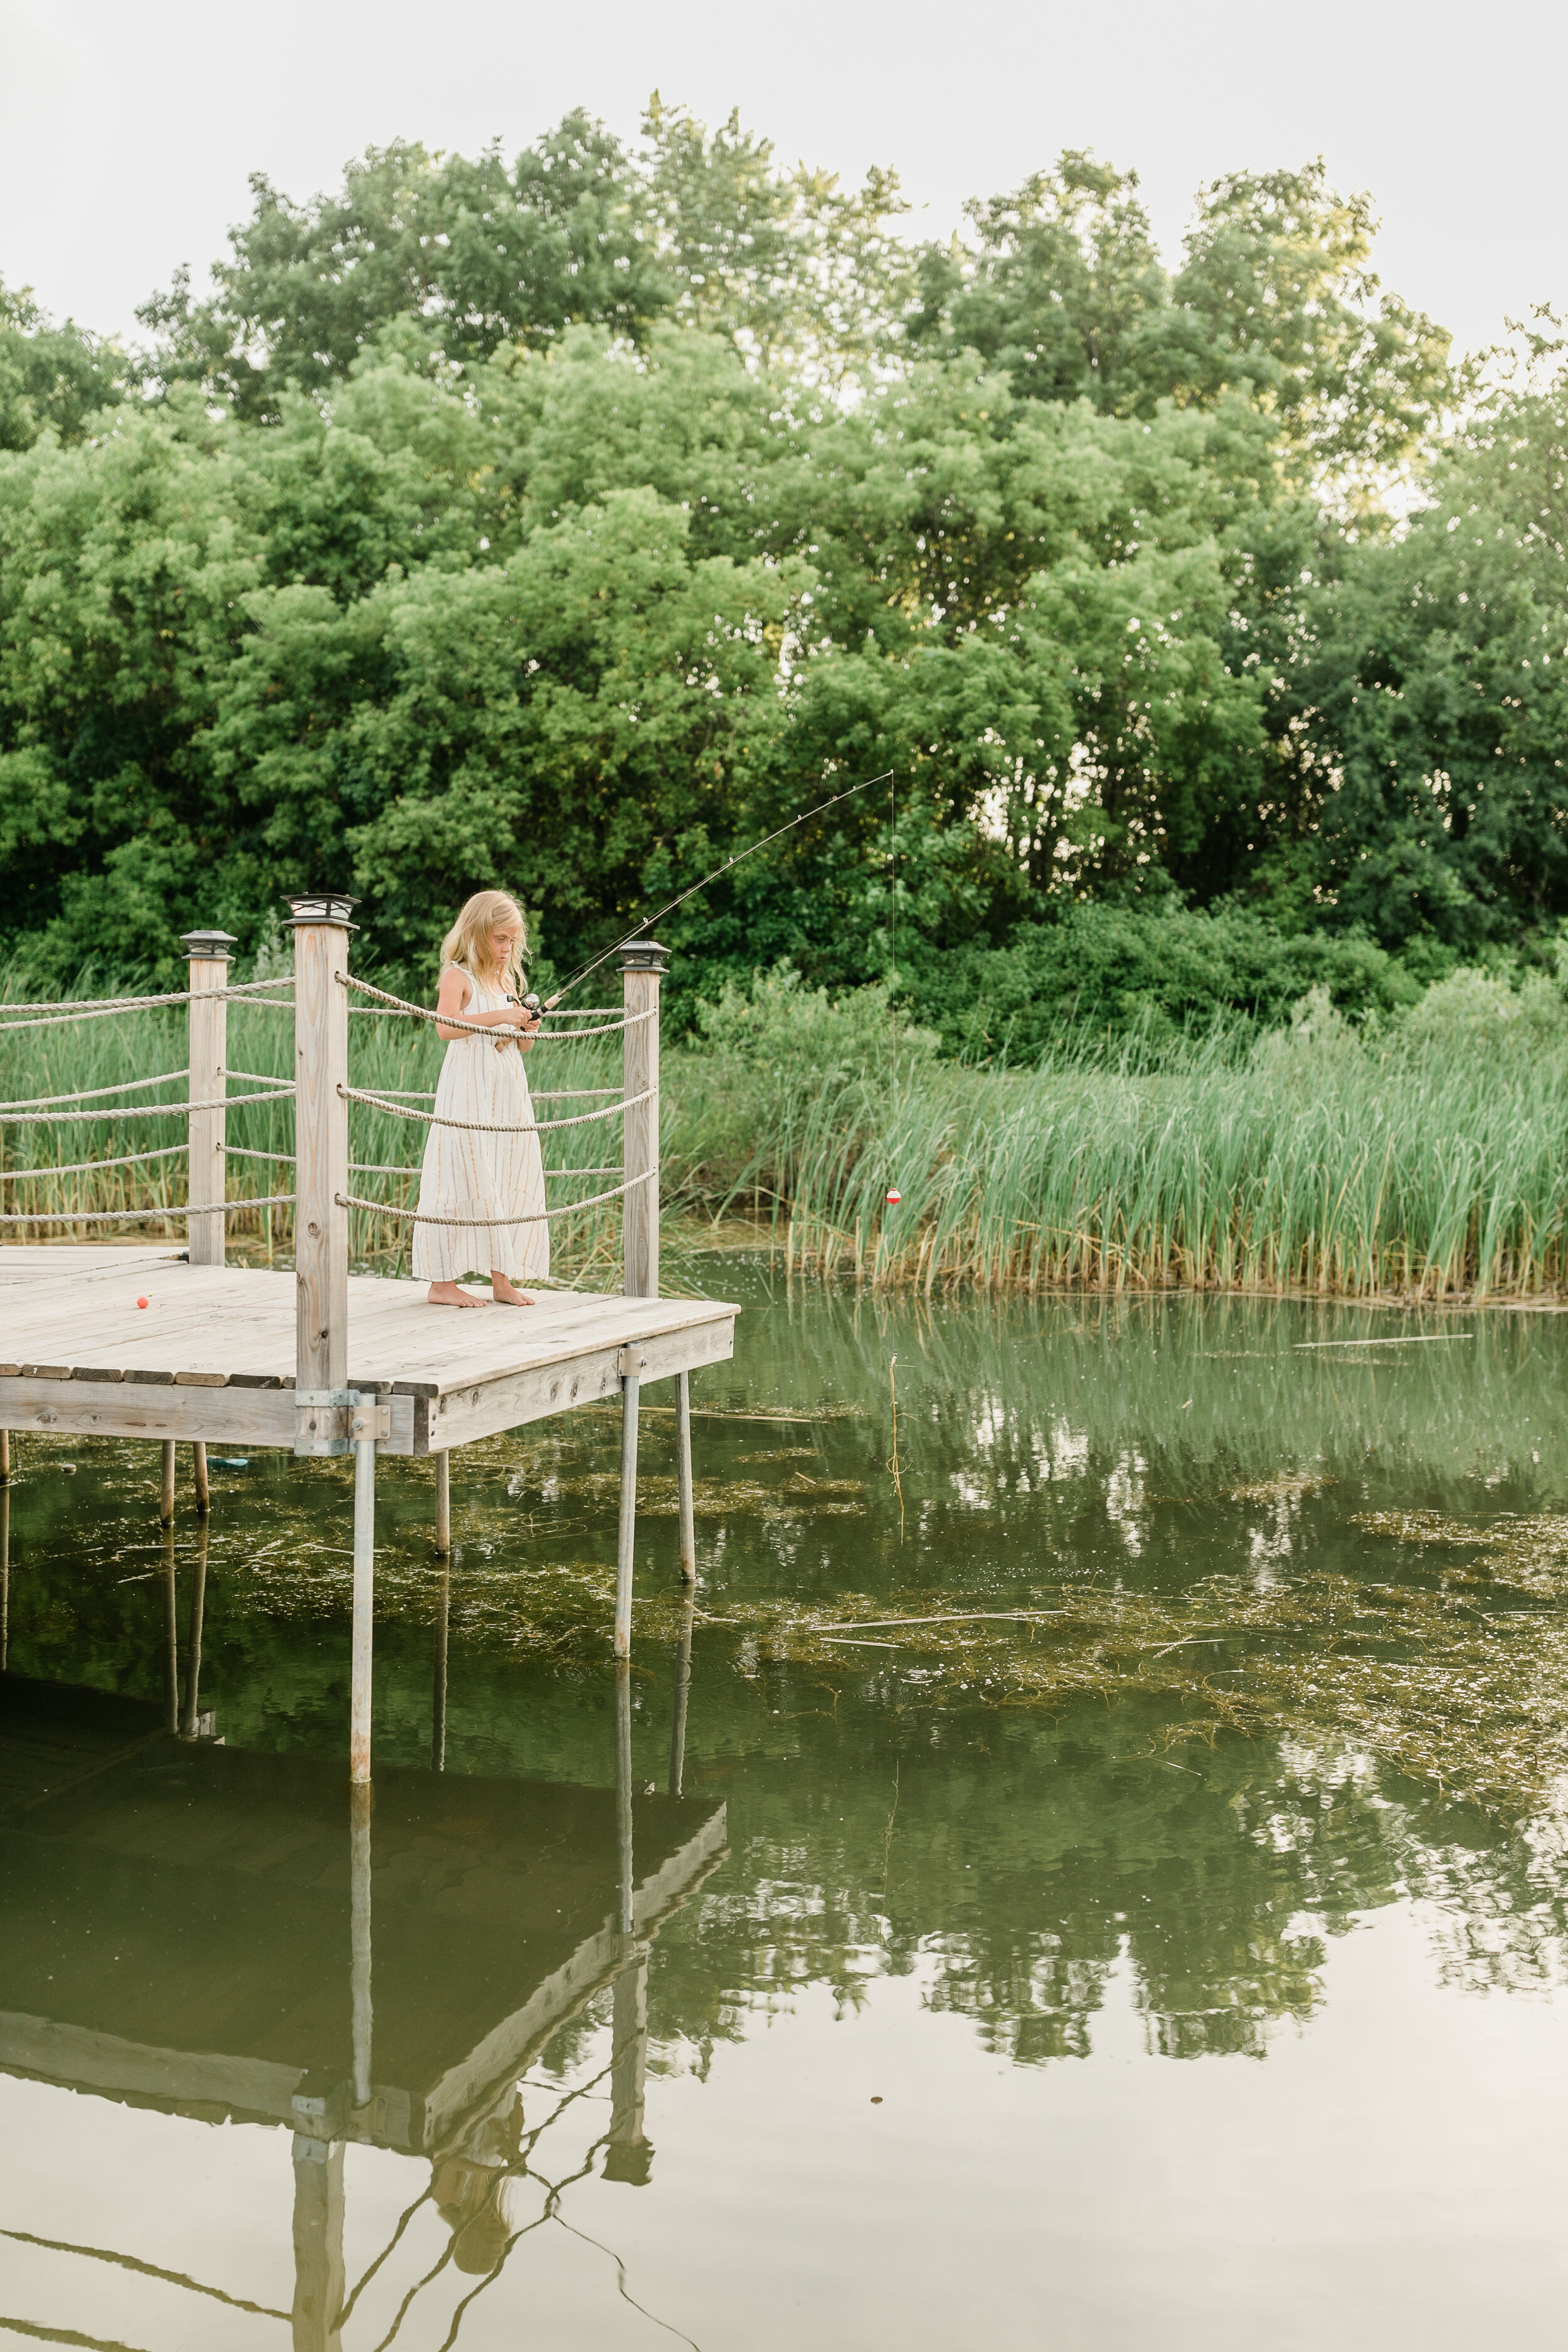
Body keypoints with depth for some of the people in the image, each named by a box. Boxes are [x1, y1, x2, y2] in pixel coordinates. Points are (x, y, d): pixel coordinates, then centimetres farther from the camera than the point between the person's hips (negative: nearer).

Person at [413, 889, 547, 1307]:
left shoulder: (508, 980, 17)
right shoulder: (458, 975, -5)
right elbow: (444, 1026, -23)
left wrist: (528, 1031, 1)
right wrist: (498, 1017, -25)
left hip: (509, 1092, 7)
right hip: (468, 1094, -7)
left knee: (513, 1181, 4)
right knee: (466, 1180, -7)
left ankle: (502, 1279, 12)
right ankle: (443, 1282, -1)